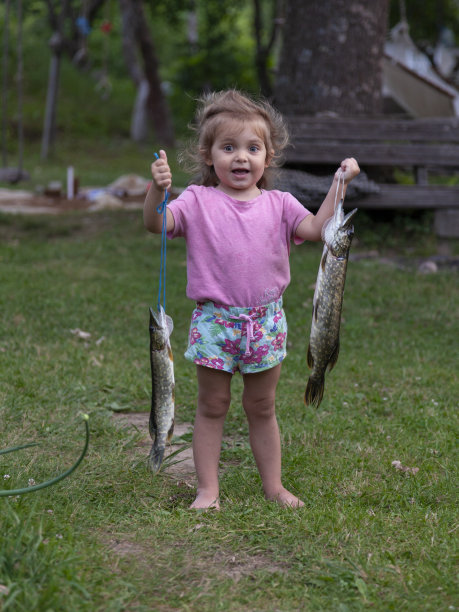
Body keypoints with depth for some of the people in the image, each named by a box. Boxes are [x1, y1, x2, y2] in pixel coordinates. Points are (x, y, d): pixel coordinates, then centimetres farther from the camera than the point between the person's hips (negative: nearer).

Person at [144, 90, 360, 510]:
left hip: (266, 321, 2)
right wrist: (158, 188, -30)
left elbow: (317, 229, -5)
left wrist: (338, 185, -9)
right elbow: (156, 223, -13)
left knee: (262, 408, 14)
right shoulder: (199, 202, -2)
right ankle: (208, 489, 15)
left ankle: (273, 485, 25)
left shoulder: (278, 204, 5)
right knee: (212, 407, 6)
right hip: (214, 320, -2)